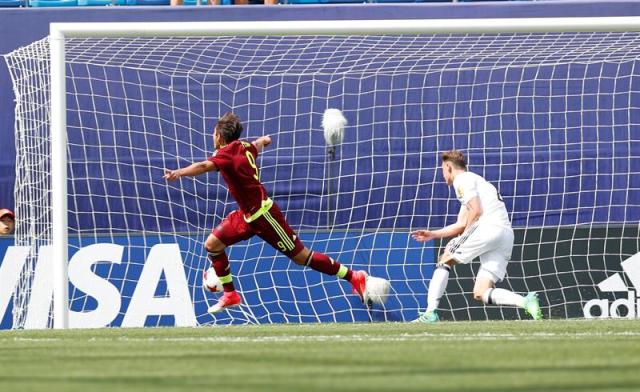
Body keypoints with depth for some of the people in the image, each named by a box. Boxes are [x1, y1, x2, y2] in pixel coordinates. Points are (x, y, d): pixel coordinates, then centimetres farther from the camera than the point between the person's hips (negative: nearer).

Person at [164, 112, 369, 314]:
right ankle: (230, 295, 14)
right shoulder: (245, 147, 4)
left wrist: (178, 173, -55)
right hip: (247, 214, 9)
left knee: (301, 256, -1)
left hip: (263, 214, -9)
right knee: (212, 244, 4)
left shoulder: (227, 154, -22)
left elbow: (204, 166, -41)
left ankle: (354, 277, 9)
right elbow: (260, 143, 28)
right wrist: (265, 140, 52)